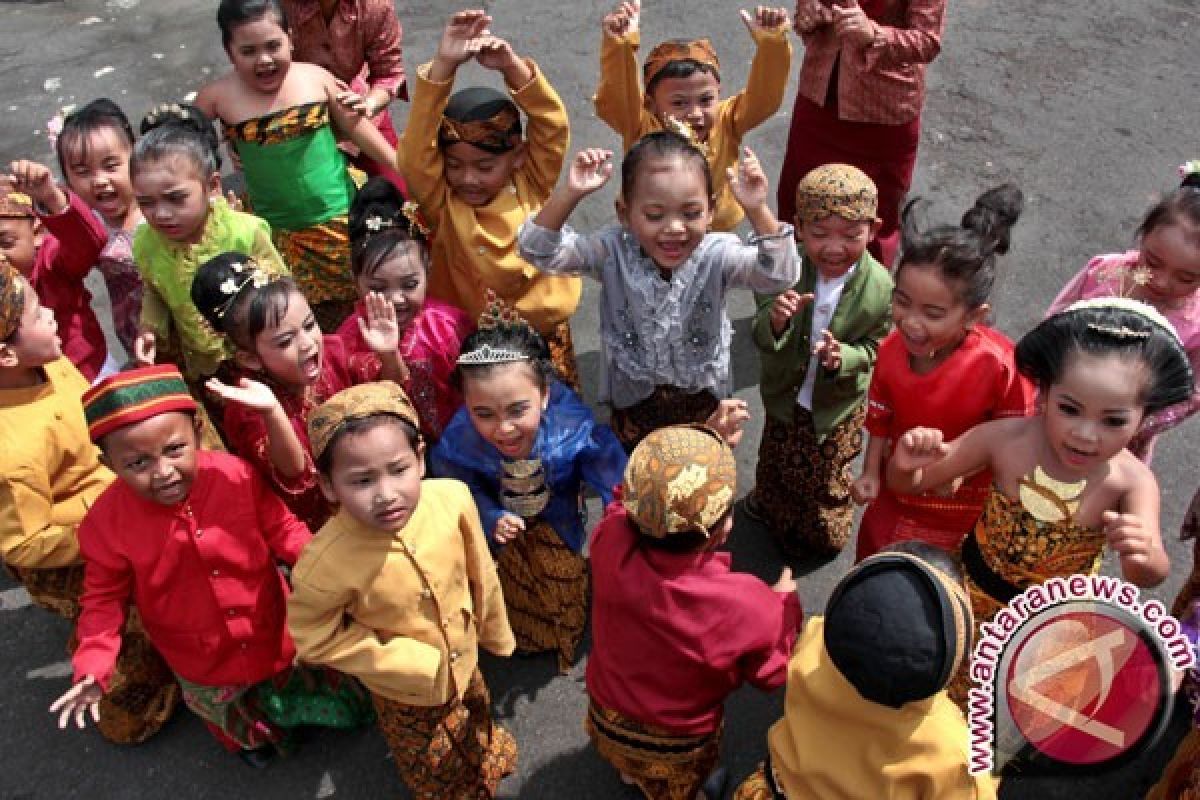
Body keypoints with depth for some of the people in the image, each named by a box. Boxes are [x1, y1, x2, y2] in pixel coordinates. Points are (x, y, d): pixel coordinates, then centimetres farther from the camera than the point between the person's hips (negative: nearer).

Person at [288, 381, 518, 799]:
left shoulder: (454, 499, -30)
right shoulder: (326, 563, -39)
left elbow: (479, 574, -11)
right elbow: (314, 638, -21)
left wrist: (495, 631, 7)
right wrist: (414, 664, -24)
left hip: (465, 660, 3)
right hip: (405, 693, -3)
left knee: (477, 731, 37)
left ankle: (487, 761, 69)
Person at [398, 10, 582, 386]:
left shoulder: (531, 184, -11)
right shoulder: (443, 203, -14)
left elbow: (552, 124, -22)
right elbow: (416, 150, -30)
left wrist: (512, 66, -37)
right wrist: (443, 65, -39)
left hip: (545, 334, 1)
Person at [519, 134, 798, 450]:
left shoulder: (717, 254, -26)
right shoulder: (613, 251, -24)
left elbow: (780, 275, -37)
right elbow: (539, 251, -28)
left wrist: (757, 210, -52)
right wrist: (569, 193, -44)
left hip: (704, 398, 0)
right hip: (633, 397, 0)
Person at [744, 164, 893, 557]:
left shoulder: (880, 287, -26)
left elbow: (873, 347, -12)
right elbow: (761, 338, -22)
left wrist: (843, 357, -34)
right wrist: (775, 321, -45)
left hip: (838, 406, -1)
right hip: (785, 396, 1)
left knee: (827, 479, 23)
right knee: (775, 464, 28)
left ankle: (825, 536, 55)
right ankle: (771, 505, 62)